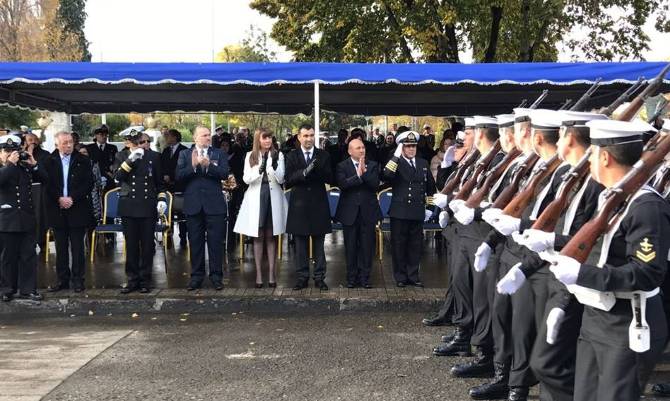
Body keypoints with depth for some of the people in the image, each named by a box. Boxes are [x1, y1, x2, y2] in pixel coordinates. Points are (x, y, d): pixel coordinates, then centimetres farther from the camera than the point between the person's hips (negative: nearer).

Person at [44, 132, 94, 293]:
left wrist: (72, 198, -13)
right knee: (61, 248, 8)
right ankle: (62, 279, 16)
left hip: (78, 210, -2)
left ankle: (78, 280, 10)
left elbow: (89, 183, -5)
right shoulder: (49, 162, 4)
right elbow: (47, 185, 1)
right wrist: (59, 199, -13)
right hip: (57, 211, 2)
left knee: (77, 248, 2)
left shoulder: (83, 161, 0)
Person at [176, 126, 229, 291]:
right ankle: (196, 276, 17)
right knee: (195, 241, 7)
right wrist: (193, 166, -17)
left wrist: (208, 165, -18)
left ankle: (216, 276, 10)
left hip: (214, 204, -1)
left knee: (215, 241, 1)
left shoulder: (219, 154, 6)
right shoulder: (185, 154, 7)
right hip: (193, 204, 1)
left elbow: (224, 173, -7)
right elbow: (179, 176, -4)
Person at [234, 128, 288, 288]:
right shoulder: (250, 156, 5)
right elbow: (247, 179, -2)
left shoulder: (278, 155, 2)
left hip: (273, 198, -1)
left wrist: (274, 165, -20)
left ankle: (271, 272, 8)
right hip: (256, 198, 1)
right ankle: (258, 273, 8)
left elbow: (281, 179, -4)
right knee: (258, 237, 4)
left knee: (270, 236, 4)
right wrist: (260, 168, -18)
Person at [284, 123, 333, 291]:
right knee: (300, 244, 6)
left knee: (318, 244, 6)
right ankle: (302, 277, 14)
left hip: (318, 204, 0)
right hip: (299, 204, 0)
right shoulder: (292, 156, 3)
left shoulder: (323, 155, 4)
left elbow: (329, 178, -4)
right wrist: (304, 172, -25)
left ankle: (319, 277, 13)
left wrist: (318, 169, -22)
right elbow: (289, 179, -8)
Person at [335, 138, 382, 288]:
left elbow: (375, 184, -8)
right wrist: (358, 175, -20)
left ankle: (364, 278, 11)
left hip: (368, 211, 1)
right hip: (350, 212, -1)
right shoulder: (342, 166, 1)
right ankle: (352, 278, 14)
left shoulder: (372, 165, 6)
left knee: (367, 246, 3)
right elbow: (342, 184, -16)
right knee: (351, 247, 5)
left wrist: (364, 172, -18)